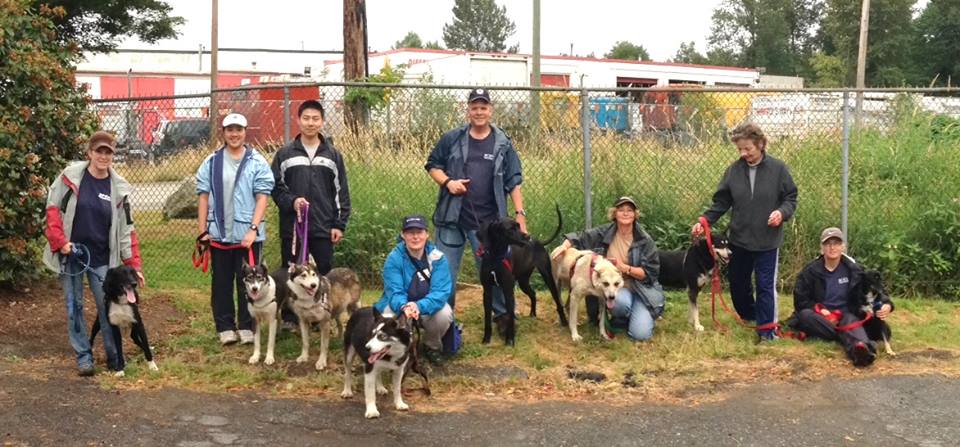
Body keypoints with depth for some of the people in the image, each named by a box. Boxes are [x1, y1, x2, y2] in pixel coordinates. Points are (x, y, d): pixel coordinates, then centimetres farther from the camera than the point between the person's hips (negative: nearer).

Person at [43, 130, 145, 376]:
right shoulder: (71, 176, -5)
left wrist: (134, 265, -2)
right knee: (74, 307, 5)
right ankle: (83, 356, 14)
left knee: (107, 307, 2)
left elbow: (126, 229, 3)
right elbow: (53, 208, -1)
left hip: (101, 257, 1)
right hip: (71, 253, -1)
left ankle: (114, 357, 14)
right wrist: (60, 241, -12)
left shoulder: (119, 188, 1)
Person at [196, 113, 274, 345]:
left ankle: (246, 327, 16)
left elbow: (262, 197, -5)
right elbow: (203, 197, 6)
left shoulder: (257, 163, 0)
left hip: (248, 234, -2)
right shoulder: (211, 163, 6)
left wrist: (253, 229, -13)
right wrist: (202, 231, 1)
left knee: (247, 282, 4)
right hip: (219, 233, 2)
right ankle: (225, 327, 17)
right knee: (221, 283, 8)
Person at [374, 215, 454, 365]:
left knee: (444, 313, -32)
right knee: (389, 317, -34)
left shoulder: (437, 258, -17)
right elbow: (394, 292, -25)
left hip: (428, 306, 0)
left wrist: (419, 306, -45)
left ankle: (433, 347, 2)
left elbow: (441, 291, -25)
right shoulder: (394, 258, -18)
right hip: (400, 306, 0)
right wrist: (404, 306, -49)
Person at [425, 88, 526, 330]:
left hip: (488, 221, -1)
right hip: (452, 218, 1)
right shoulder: (452, 139, 4)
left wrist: (520, 213, -2)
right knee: (445, 271, 6)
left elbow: (513, 182, 5)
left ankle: (502, 315, 20)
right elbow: (432, 165, 11)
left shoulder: (503, 144, 4)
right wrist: (447, 182, -9)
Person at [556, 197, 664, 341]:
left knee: (640, 334, -21)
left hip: (641, 290, 0)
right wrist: (564, 247, -15)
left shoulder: (645, 241, -6)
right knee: (621, 301, -39)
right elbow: (578, 238, 6)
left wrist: (624, 268, -20)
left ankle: (643, 314, 16)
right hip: (614, 288, 1)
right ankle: (619, 321, -1)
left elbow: (650, 273, -8)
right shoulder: (604, 233, -2)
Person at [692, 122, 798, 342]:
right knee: (737, 282, 16)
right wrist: (705, 221, -9)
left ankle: (767, 328, 8)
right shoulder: (734, 170, 0)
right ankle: (748, 316, 38)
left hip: (767, 240, -4)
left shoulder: (777, 169, -7)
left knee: (766, 284, -1)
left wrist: (782, 212, -21)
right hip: (739, 239, 4)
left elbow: (791, 198, -1)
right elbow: (721, 202, 4)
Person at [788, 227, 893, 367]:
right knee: (805, 315, -33)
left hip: (845, 315, 0)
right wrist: (821, 311, -16)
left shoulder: (854, 270, 6)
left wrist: (886, 304, -16)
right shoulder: (811, 271, 3)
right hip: (820, 316, 1)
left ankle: (860, 348, -70)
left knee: (851, 321, -36)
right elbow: (800, 301, 0)